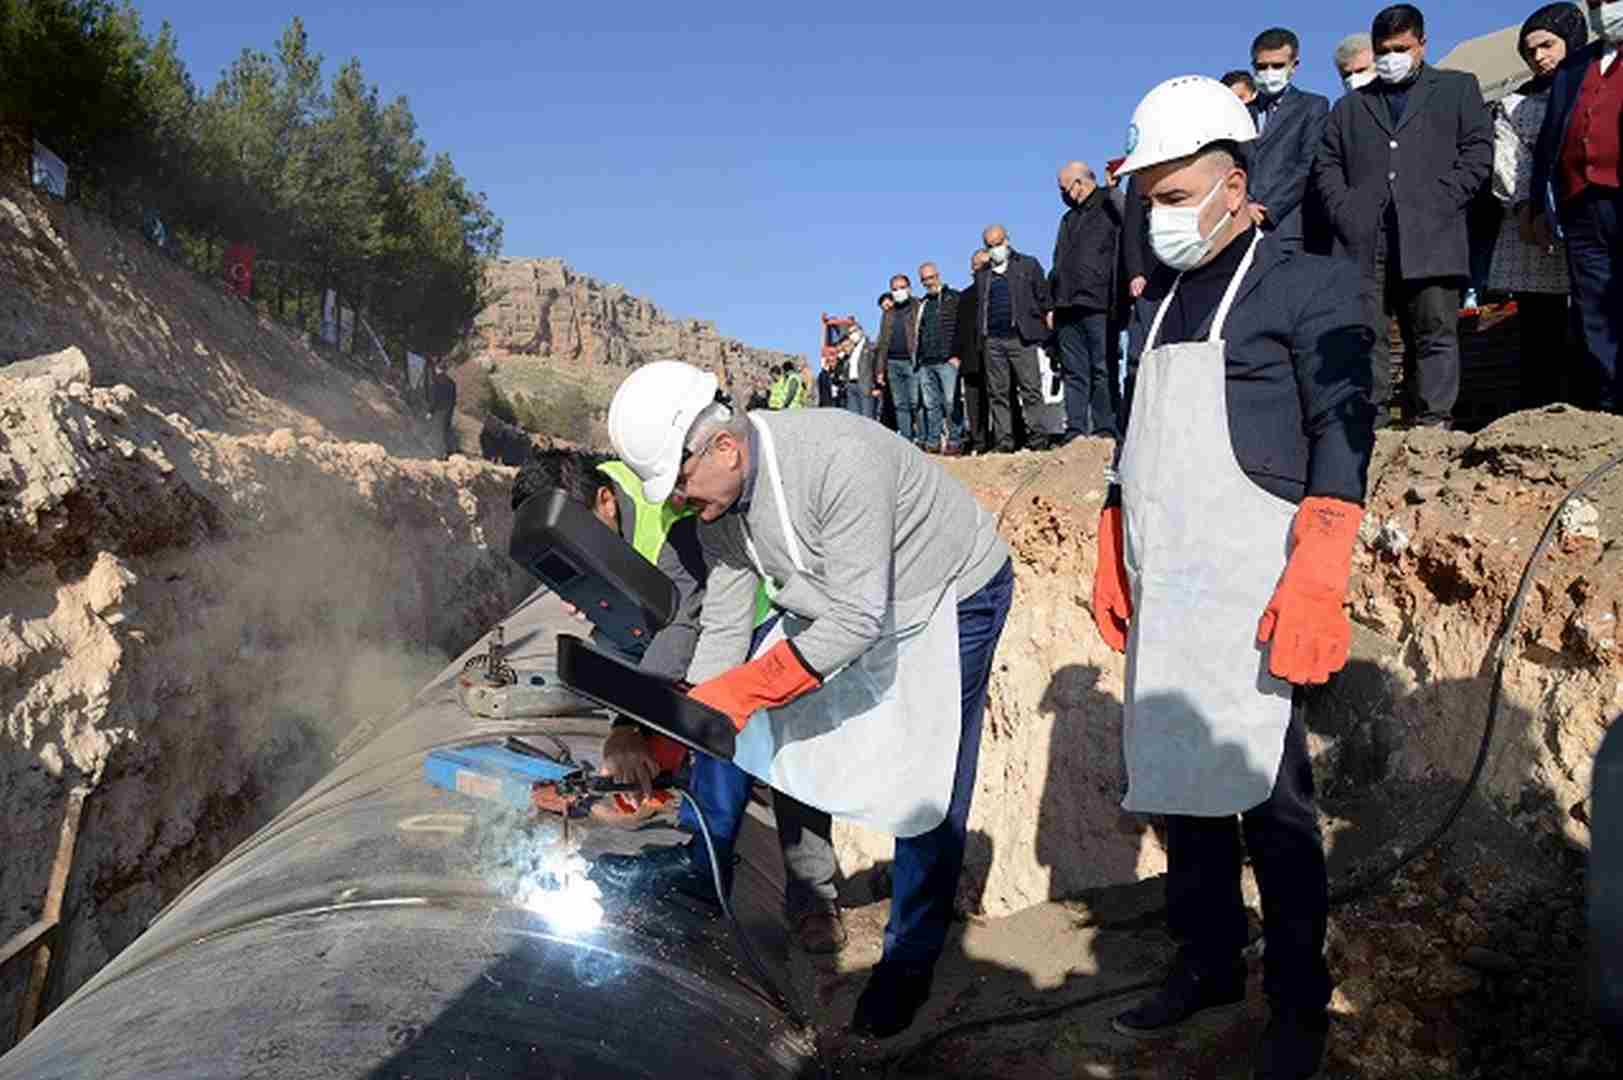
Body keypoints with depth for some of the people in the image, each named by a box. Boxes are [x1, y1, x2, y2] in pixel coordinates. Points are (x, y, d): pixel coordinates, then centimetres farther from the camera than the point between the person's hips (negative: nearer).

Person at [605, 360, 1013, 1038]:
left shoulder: (840, 459, -38)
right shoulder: (716, 504, -12)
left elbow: (857, 622, -36)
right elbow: (723, 626, -5)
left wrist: (742, 690, -35)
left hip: (955, 596, -7)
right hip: (838, 605, 7)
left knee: (928, 790, -5)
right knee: (790, 746, 6)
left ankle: (910, 962, 13)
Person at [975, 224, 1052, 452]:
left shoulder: (1028, 265, 12)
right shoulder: (982, 274, 20)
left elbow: (1044, 297, 7)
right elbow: (978, 307, 18)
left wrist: (1044, 327, -3)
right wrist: (980, 335, 6)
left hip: (1021, 338, -3)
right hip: (992, 340, 3)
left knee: (1030, 390, -8)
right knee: (997, 393, 1)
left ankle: (1036, 439, -9)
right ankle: (1003, 440, 2)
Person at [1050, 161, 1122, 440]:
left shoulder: (1111, 209, 3)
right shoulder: (1069, 219, 25)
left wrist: (1116, 303, -13)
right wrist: (1052, 305, 15)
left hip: (1098, 308, -7)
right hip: (1067, 310, 7)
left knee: (1102, 372, -6)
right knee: (1074, 373, 4)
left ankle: (1105, 432, -4)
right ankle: (1075, 432, 5)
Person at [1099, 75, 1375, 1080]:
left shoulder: (1310, 283, 0)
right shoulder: (1157, 306, 19)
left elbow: (1344, 433, -8)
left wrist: (1315, 583, -17)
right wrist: (1113, 563, 18)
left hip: (1250, 590, -6)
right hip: (1162, 593, 7)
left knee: (1266, 794, -2)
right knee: (1178, 782, 11)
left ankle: (1299, 999, 15)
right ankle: (1209, 962, 27)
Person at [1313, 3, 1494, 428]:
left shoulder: (1458, 88, 18)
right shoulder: (1350, 106, 24)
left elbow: (1478, 150, 8)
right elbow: (1326, 164, 17)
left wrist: (1441, 202, -6)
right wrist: (1343, 211, -1)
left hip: (1431, 235, -1)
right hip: (1362, 241, 2)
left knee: (1435, 336, -3)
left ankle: (1431, 426, 0)